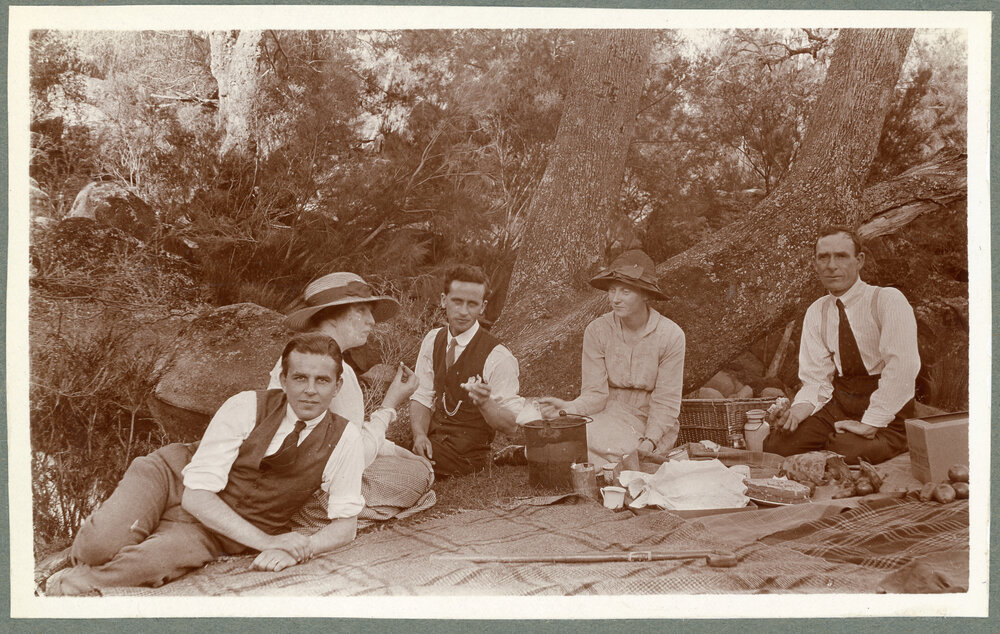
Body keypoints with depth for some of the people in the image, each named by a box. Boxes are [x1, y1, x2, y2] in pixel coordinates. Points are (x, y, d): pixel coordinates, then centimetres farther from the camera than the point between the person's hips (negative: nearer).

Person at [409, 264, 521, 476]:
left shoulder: (498, 357, -15)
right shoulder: (432, 340, 3)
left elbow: (511, 425, -13)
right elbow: (422, 396, 7)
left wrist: (485, 403, -33)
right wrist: (419, 433, -13)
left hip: (467, 451, -6)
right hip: (433, 437, 6)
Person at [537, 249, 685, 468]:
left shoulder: (671, 335, -11)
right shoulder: (597, 331, -6)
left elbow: (666, 402, -9)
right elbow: (595, 394, -8)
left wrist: (649, 442, -24)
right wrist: (567, 408, -29)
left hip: (654, 425, -2)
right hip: (612, 416, 2)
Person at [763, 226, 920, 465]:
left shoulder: (888, 300, -9)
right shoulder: (816, 313, 9)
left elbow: (902, 366, -20)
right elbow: (816, 378, 7)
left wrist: (870, 424, -23)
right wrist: (802, 406, -16)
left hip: (886, 411, -4)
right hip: (837, 404, 4)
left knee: (846, 453, -33)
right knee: (775, 444, -19)